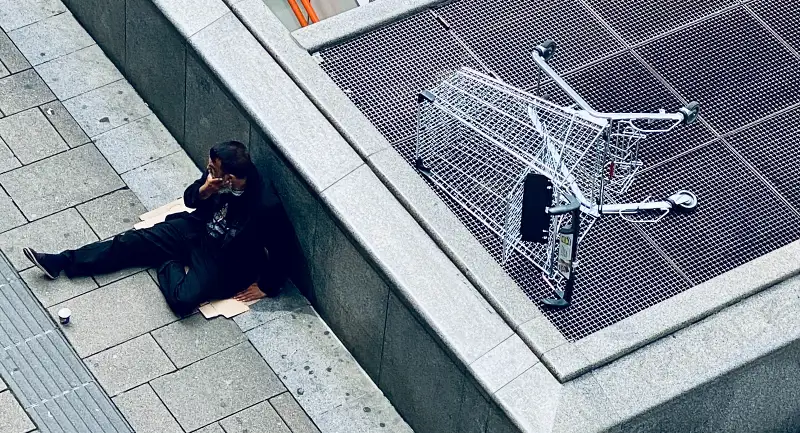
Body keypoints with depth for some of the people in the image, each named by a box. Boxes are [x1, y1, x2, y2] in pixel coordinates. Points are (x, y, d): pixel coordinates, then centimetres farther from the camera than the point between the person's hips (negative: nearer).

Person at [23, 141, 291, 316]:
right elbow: (189, 199, 1)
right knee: (135, 241, -1)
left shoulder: (266, 207, -35)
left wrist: (266, 287, -14)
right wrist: (204, 192, -21)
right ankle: (61, 262, 4)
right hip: (198, 229, 6)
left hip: (226, 260, -6)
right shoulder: (218, 173, -16)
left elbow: (279, 253, -21)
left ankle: (168, 268, 5)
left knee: (183, 299, -28)